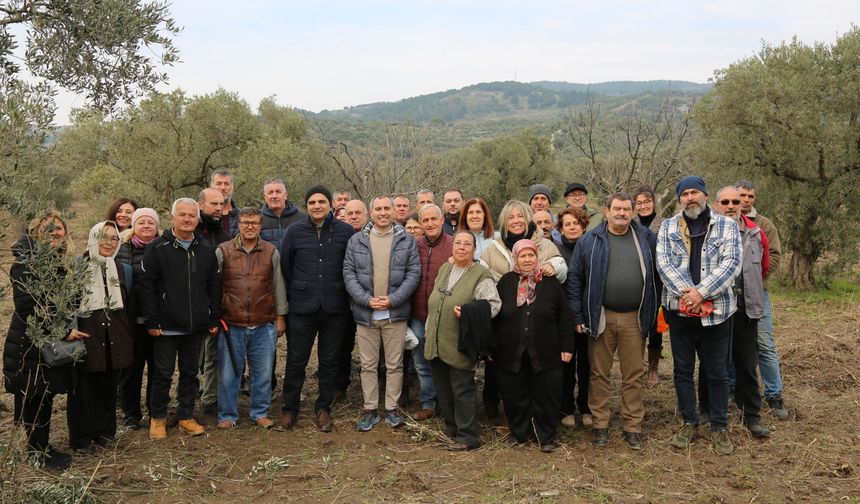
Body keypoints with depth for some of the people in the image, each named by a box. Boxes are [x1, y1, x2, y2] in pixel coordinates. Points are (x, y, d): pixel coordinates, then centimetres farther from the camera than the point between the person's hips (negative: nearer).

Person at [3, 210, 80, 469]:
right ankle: (38, 451, 12)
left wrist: (66, 329, 7)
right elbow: (28, 305, -22)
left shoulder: (56, 263, 11)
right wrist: (62, 331, -21)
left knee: (46, 395, 13)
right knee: (33, 397, 2)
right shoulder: (27, 262, -14)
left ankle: (41, 446, 23)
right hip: (30, 343, -8)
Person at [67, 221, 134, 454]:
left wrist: (128, 338, 12)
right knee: (84, 389, 2)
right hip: (86, 338, -4)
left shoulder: (123, 269, 10)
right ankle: (81, 438, 14)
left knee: (108, 387, 10)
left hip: (114, 341, 4)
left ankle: (104, 431, 24)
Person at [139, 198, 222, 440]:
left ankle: (186, 416, 24)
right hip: (166, 326, -3)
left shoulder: (206, 251, 7)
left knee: (190, 373, 12)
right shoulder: (158, 248, -5)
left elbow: (214, 287, 11)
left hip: (196, 326, 4)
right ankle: (158, 418, 21)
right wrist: (151, 321, -11)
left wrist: (214, 319, 7)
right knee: (163, 373, 5)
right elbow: (146, 286, -7)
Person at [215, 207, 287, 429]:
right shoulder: (223, 251, 1)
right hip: (231, 325, -1)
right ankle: (227, 415, 20)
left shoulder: (271, 252, 5)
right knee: (228, 373, 6)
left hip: (264, 326, 1)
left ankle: (260, 413, 24)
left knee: (263, 372, 8)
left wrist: (280, 317, 8)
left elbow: (278, 286, 9)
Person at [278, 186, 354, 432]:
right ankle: (290, 409, 20)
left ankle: (323, 408, 24)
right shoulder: (295, 231, 1)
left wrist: (346, 297, 5)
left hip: (334, 308, 0)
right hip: (302, 308, 0)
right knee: (296, 361, 6)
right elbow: (285, 266, 7)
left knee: (329, 361, 10)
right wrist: (292, 296, 8)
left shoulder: (345, 231, -1)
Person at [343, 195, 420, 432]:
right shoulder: (356, 240, 4)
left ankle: (391, 409, 19)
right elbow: (349, 273, 1)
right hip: (365, 313, 1)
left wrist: (393, 299, -12)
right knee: (368, 365, 8)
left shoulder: (407, 240, 3)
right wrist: (367, 299, -12)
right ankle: (370, 410, 19)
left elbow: (413, 272, -1)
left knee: (395, 364, 7)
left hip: (395, 314, -1)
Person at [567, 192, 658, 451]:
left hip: (634, 318, 1)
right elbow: (575, 278, 1)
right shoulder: (590, 241, 1)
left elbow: (655, 275, 12)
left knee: (634, 375, 7)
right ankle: (600, 424, 18)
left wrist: (652, 313, 7)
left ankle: (633, 427, 17)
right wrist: (578, 317, -3)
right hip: (601, 318, -1)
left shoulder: (646, 238, 6)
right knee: (599, 373, 7)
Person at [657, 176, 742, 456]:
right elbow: (663, 262, -5)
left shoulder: (727, 226, 3)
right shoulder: (668, 227, 6)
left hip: (716, 311, -1)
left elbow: (731, 263, -8)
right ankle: (689, 422, 25)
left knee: (717, 372, 7)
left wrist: (701, 292, -18)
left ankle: (719, 426, 21)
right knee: (683, 370, 11)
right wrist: (687, 292, -18)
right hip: (679, 309, 2)